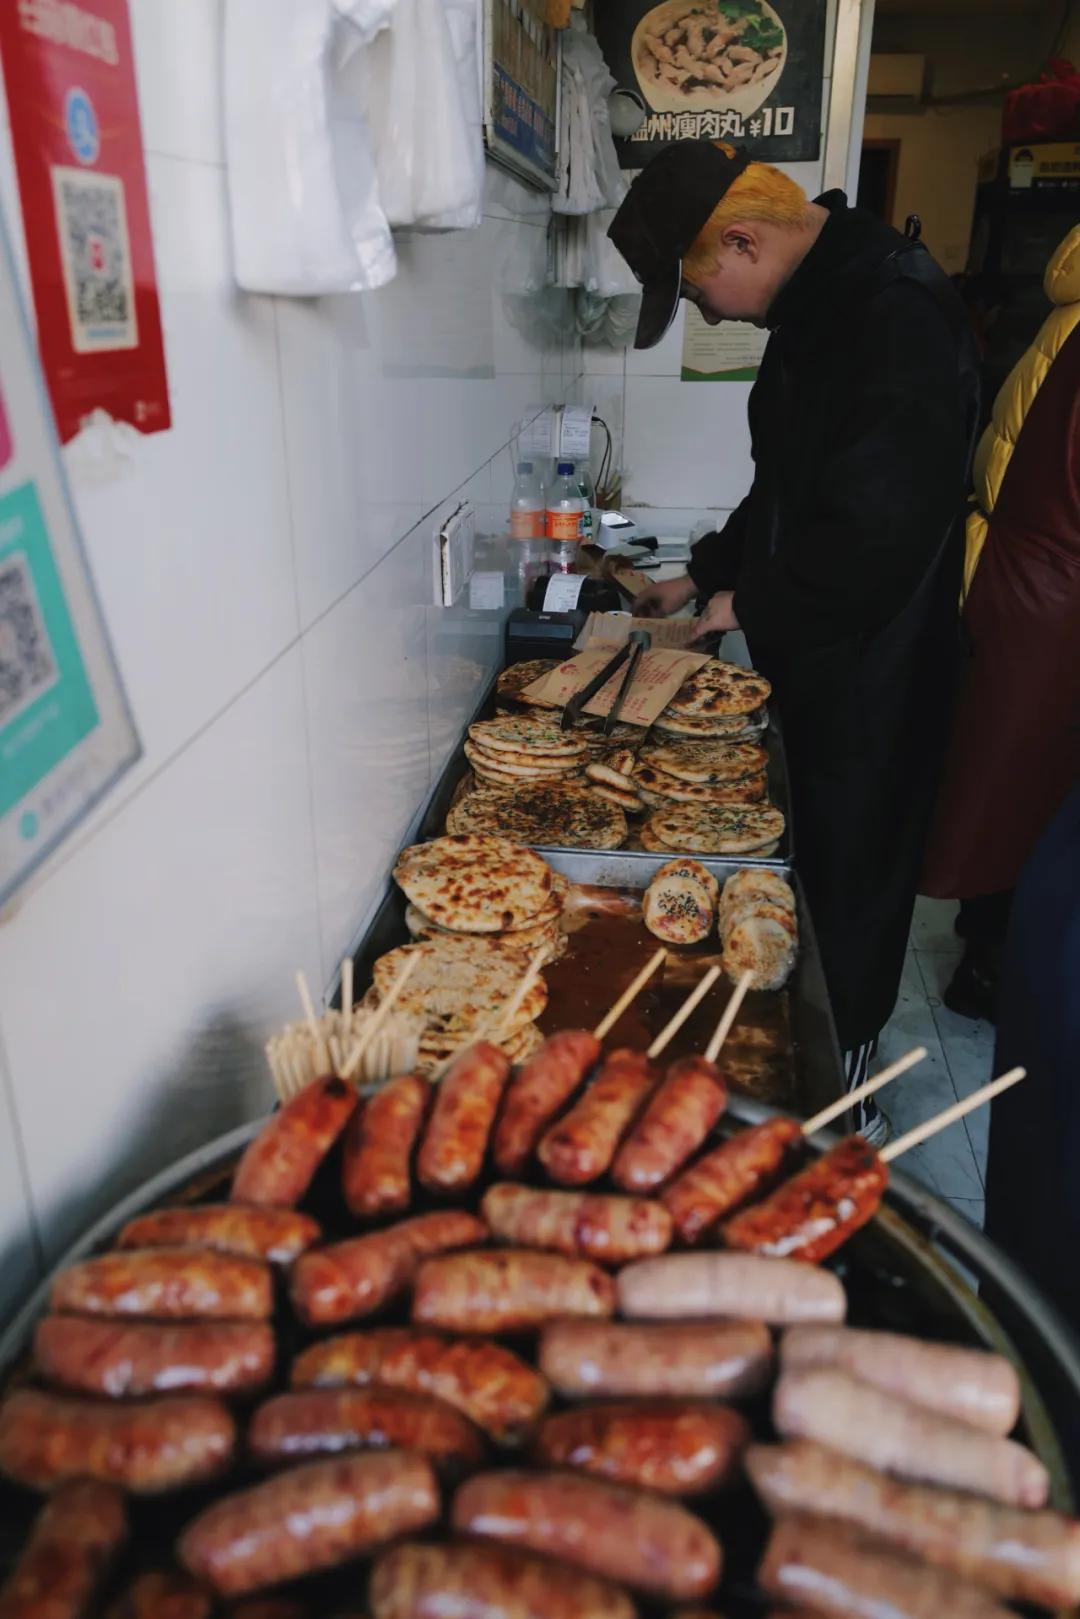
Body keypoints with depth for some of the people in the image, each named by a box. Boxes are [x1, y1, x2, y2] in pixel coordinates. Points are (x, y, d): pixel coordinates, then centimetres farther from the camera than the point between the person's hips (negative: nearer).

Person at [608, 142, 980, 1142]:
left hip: (872, 683, -9)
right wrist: (706, 575, 17)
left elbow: (880, 530, -28)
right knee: (814, 873, 18)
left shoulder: (898, 317, -22)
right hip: (814, 666, 9)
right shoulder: (819, 306, 11)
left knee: (849, 884, 5)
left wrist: (753, 605, -14)